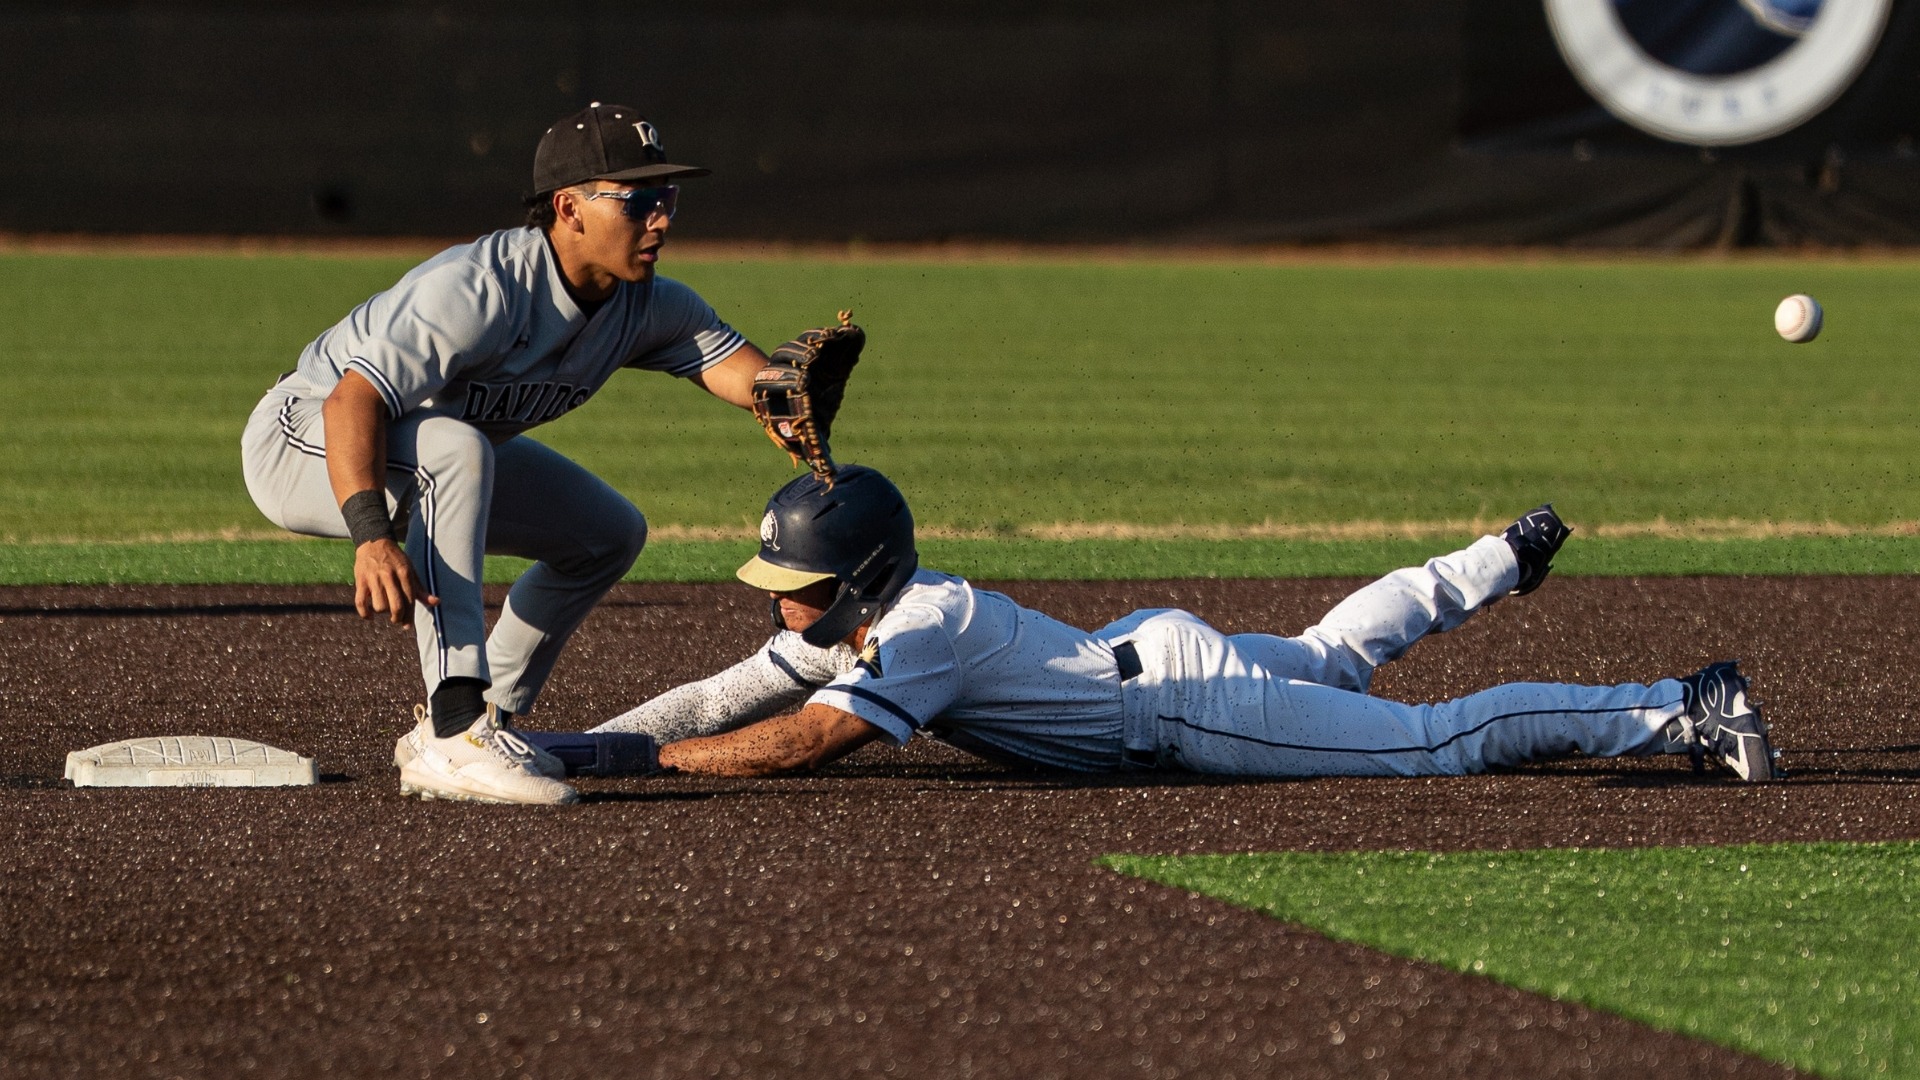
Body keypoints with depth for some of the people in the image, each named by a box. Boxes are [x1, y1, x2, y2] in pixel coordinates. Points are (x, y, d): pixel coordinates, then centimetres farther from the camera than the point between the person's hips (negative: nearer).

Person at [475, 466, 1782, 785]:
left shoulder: (922, 633, -29)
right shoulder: (841, 625, -4)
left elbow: (805, 743, -38)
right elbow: (731, 696, -1)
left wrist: (647, 756, -35)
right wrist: (581, 742, -13)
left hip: (1187, 700, -9)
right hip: (1146, 648, 9)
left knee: (1437, 742, -8)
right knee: (1333, 654, 34)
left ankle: (1684, 712, -6)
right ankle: (1508, 556, 54)